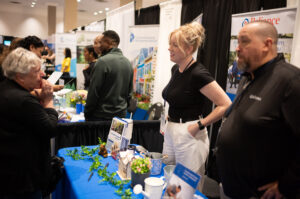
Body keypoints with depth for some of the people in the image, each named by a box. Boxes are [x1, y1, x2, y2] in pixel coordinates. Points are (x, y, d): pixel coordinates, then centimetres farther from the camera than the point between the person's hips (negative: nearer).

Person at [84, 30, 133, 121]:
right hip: (121, 114, 7)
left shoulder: (103, 61, -16)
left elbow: (94, 92, -15)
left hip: (102, 116, -7)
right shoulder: (128, 62, 7)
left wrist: (87, 113, -5)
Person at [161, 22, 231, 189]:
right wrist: (171, 119, 13)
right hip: (171, 132, 8)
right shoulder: (175, 69, 7)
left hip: (189, 137, -8)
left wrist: (199, 125, -19)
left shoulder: (198, 73, -19)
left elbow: (226, 105, -22)